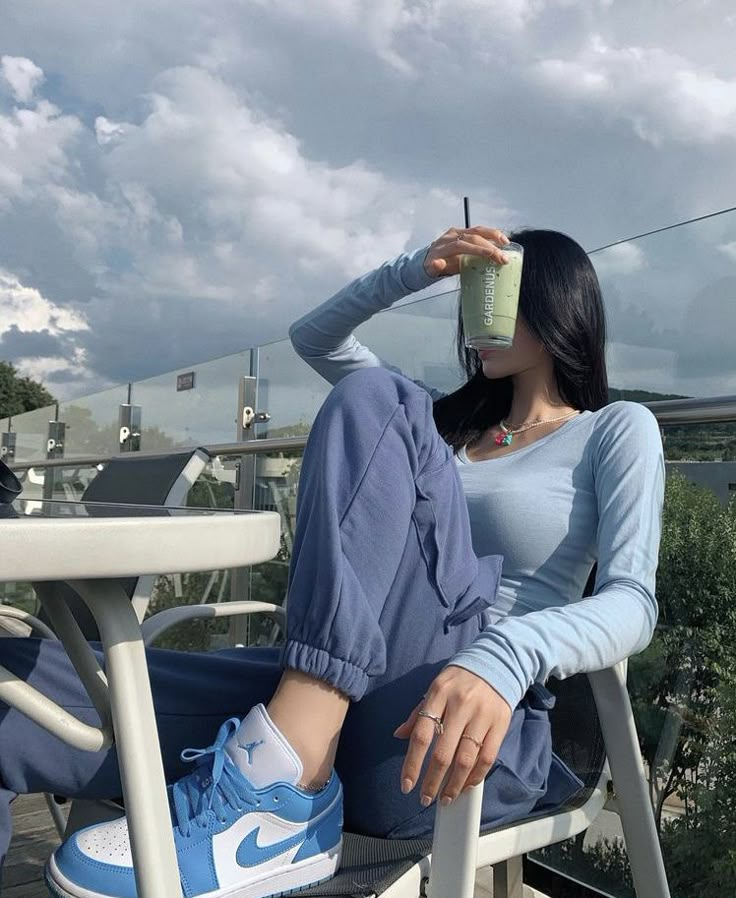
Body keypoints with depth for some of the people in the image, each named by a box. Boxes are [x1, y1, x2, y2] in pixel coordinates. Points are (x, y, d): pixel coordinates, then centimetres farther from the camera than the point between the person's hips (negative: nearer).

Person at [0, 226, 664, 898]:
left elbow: (632, 601, -6)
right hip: (335, 699, 5)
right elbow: (313, 339, 29)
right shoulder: (452, 421, 27)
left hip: (470, 731, -4)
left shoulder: (620, 430, 11)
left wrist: (506, 656, -26)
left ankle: (286, 778, -34)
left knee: (375, 400, -25)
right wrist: (414, 271, 13)